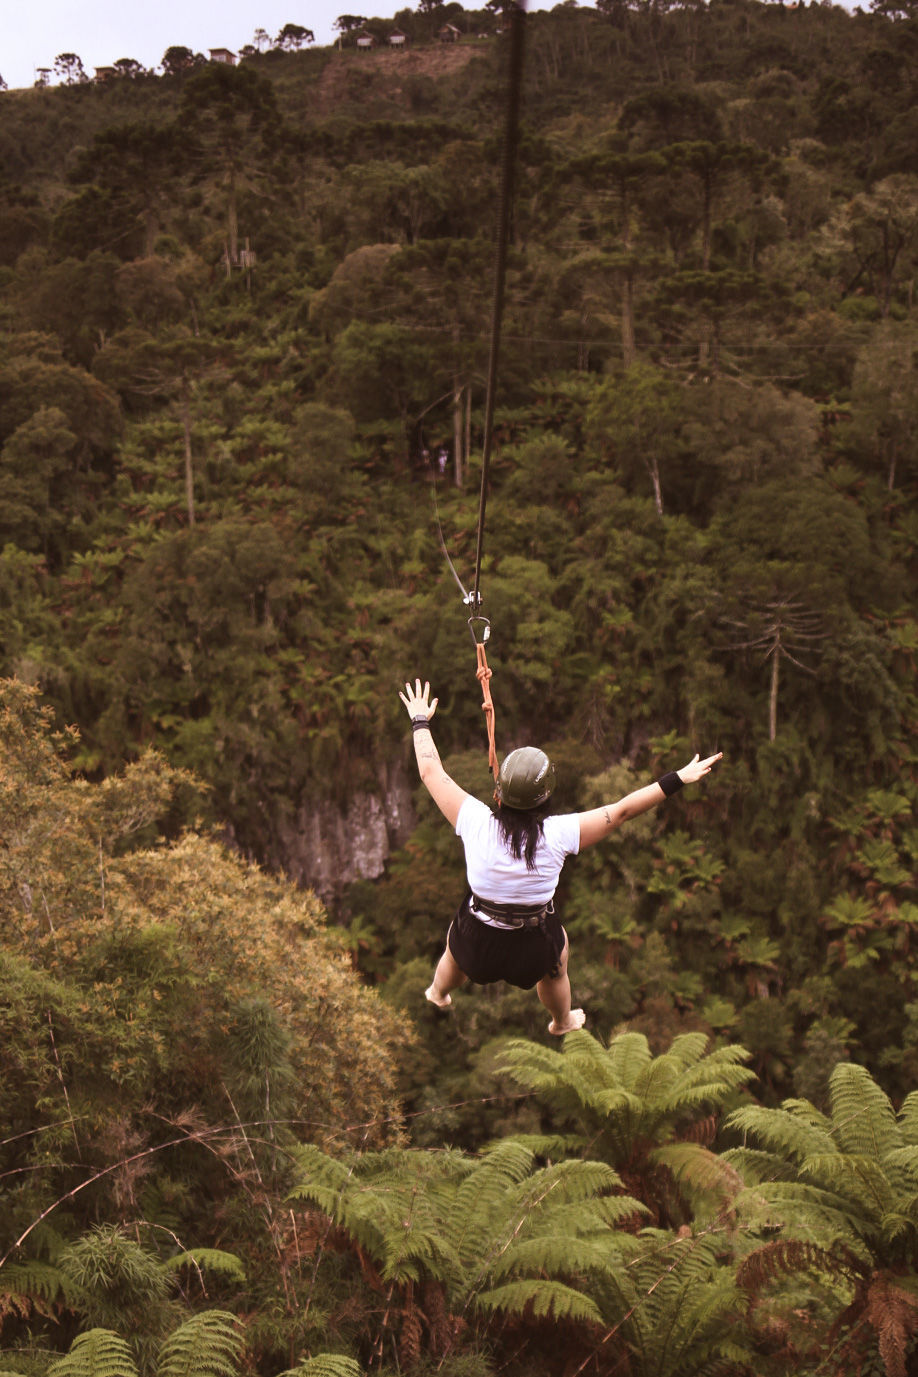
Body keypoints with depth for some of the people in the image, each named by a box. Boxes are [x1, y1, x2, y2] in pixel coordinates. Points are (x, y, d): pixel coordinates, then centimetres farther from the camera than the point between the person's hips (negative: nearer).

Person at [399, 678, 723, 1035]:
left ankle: (438, 994, 67)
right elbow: (622, 809, -15)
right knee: (557, 964, 34)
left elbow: (431, 771, -10)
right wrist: (678, 779, -6)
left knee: (454, 953, 35)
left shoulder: (476, 822, -23)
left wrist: (420, 720, 5)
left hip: (476, 944, 0)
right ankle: (562, 1022, 63)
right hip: (534, 955, 0)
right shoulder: (558, 833, -25)